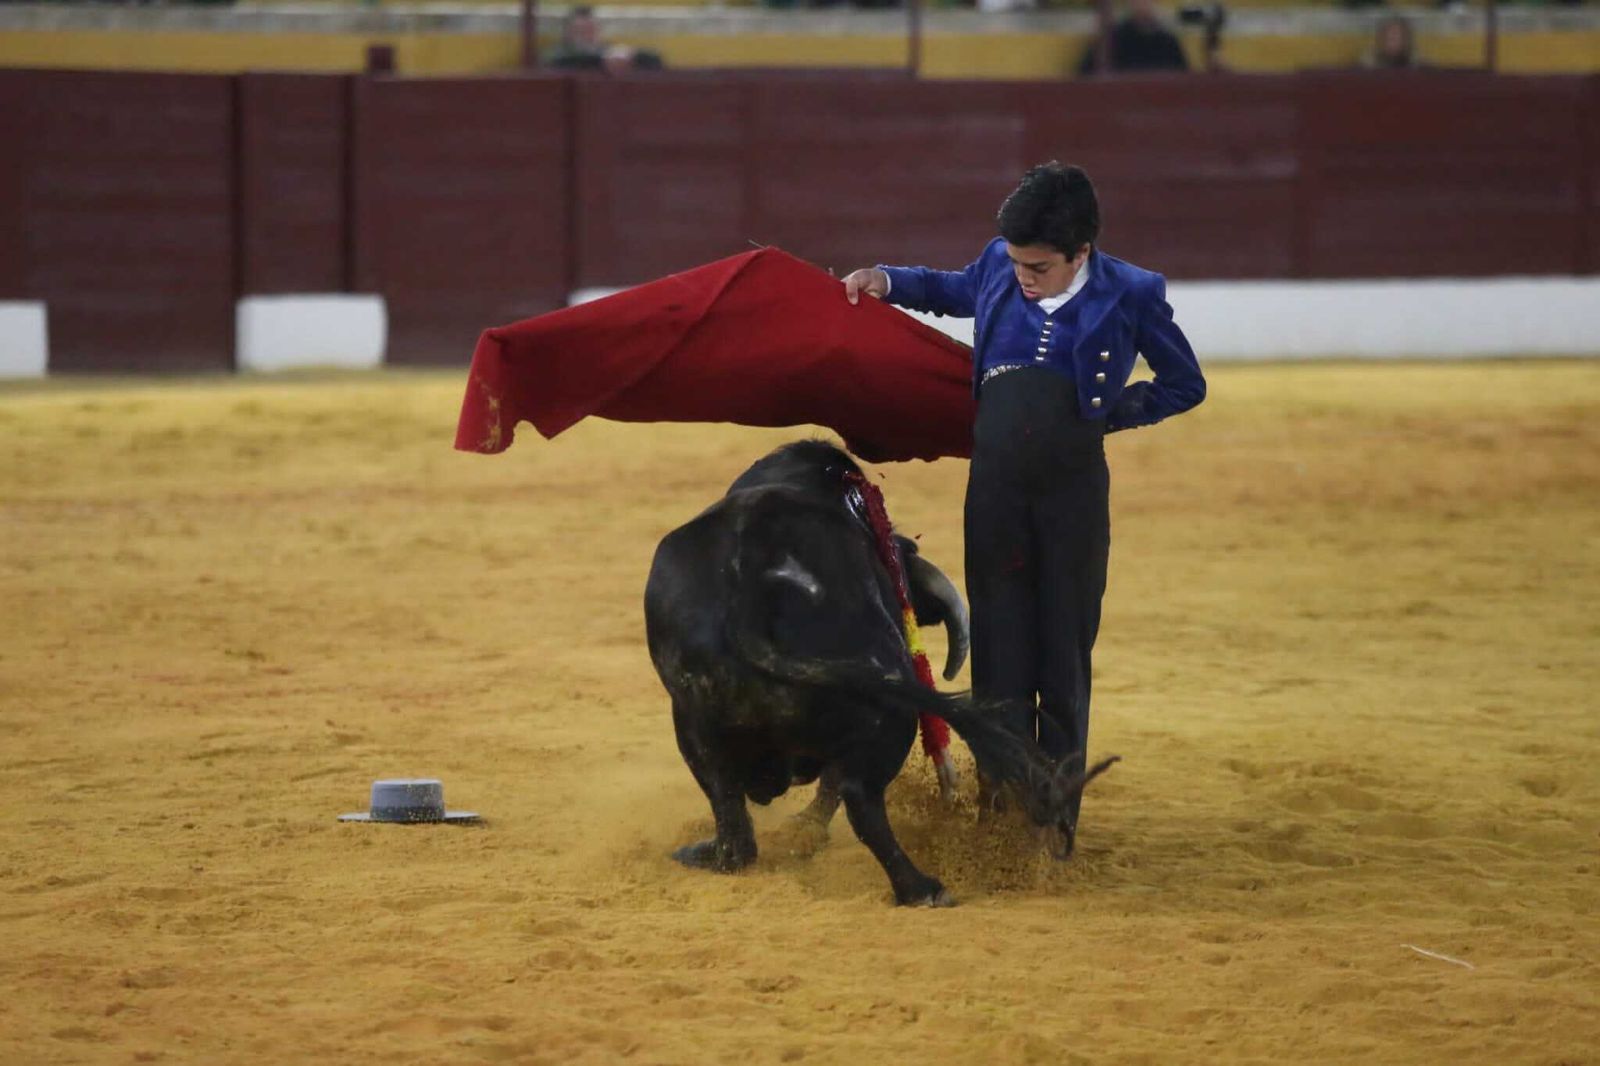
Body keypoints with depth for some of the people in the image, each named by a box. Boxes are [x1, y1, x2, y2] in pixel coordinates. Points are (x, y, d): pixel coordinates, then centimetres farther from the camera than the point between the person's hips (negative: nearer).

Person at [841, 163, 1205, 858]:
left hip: (1074, 493, -3)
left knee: (1065, 658, 3)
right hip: (995, 488, 3)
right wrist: (888, 281, 13)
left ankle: (1057, 821, 11)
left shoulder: (1130, 296, -6)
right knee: (1000, 660, 4)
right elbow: (954, 291, 28)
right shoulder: (999, 268, 3)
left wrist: (1105, 413, -2)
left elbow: (1185, 385, 6)